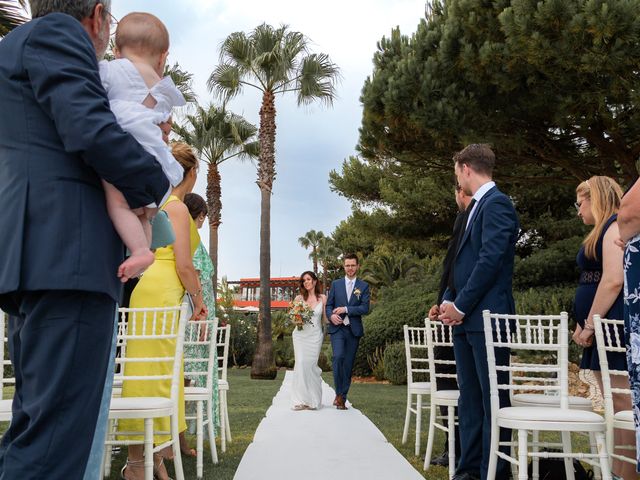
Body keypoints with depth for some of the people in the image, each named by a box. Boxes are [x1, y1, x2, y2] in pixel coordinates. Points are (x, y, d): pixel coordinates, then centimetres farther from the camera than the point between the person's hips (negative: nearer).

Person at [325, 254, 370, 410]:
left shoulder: (363, 286, 6)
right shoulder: (335, 284, 9)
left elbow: (365, 308, -4)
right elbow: (328, 305, 7)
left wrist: (345, 309, -13)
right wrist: (331, 315, -14)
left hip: (354, 330, 1)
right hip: (337, 328, -1)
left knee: (348, 364, 4)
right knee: (338, 356, -22)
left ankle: (342, 398, 13)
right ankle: (339, 393, -9)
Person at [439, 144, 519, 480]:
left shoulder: (496, 203, -9)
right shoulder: (475, 207, 20)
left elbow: (491, 260, -18)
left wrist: (461, 305, -14)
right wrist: (449, 301, 8)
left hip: (487, 317, -9)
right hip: (465, 319, 9)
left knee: (493, 400, -3)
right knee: (469, 398, 11)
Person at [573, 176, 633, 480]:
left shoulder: (615, 225, -9)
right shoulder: (603, 232, 21)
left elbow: (613, 280, -20)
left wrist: (590, 324, -16)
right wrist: (585, 324, 14)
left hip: (613, 327, -10)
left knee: (622, 406, -9)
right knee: (613, 407, 9)